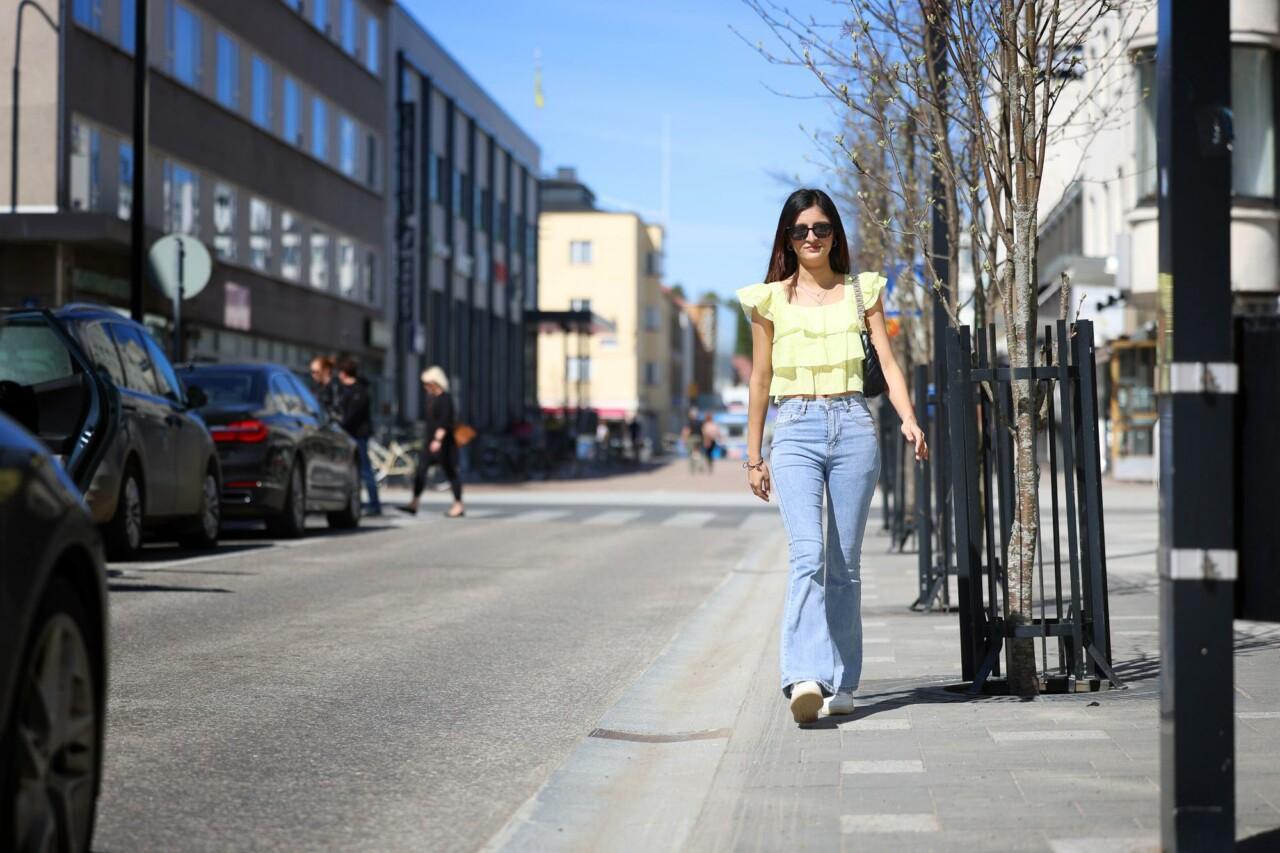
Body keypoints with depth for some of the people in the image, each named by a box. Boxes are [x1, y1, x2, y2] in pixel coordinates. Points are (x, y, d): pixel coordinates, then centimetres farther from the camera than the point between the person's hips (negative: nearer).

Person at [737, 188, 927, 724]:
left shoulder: (861, 291, 12)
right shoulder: (770, 300, 9)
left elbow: (887, 362, 5)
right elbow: (760, 381, 13)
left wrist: (909, 419, -12)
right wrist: (753, 456, 13)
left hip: (853, 426, 2)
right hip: (796, 429, -2)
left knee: (845, 561, 3)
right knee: (808, 553, -18)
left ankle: (840, 683, 12)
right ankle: (806, 678, -28)